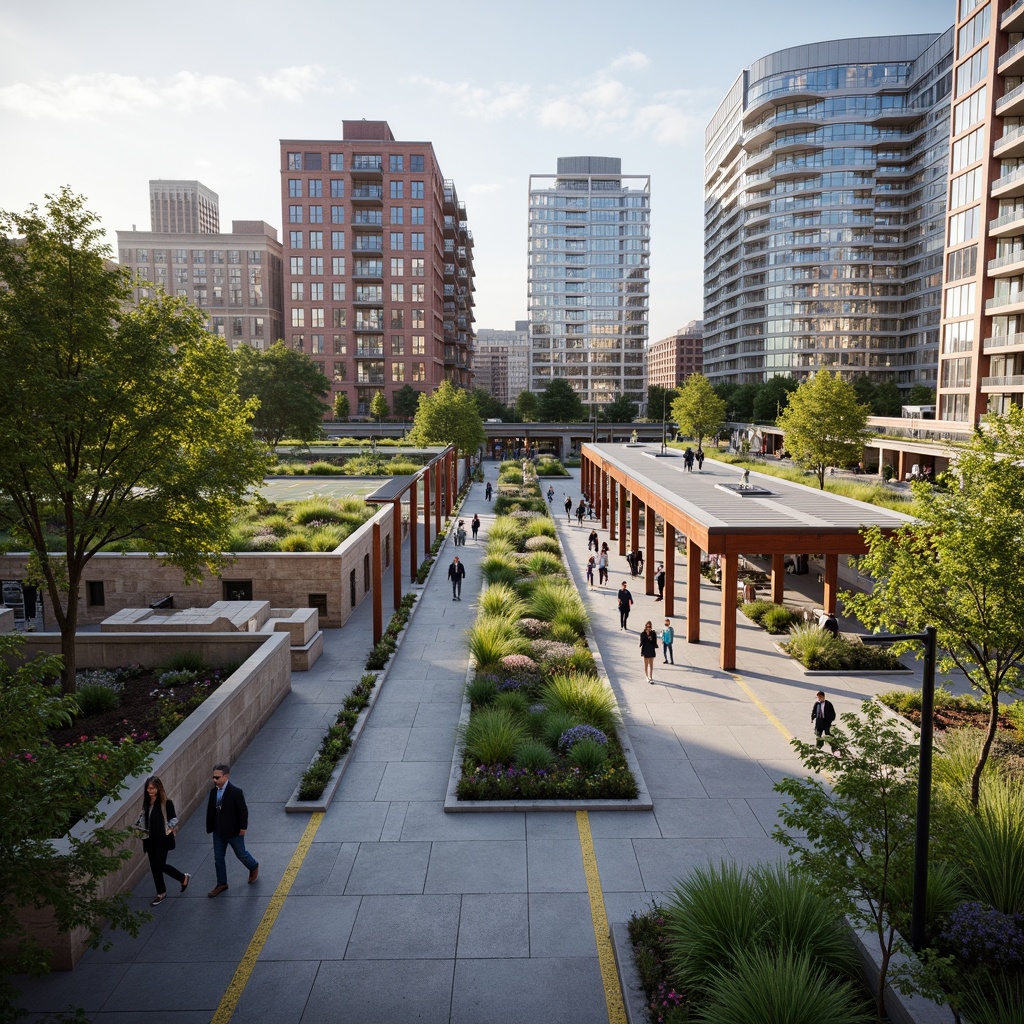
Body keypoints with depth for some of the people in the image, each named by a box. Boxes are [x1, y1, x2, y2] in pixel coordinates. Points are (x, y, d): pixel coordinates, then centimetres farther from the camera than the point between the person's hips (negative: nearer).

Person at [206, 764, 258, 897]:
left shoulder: (235, 792, -22)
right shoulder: (213, 791, -4)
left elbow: (243, 811, -16)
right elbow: (210, 810, 5)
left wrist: (243, 828, -14)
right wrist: (210, 827, 5)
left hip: (234, 831, -5)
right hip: (218, 831, 5)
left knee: (241, 854, 13)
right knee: (218, 858, 11)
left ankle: (254, 867, 41)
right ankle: (221, 884, 27)